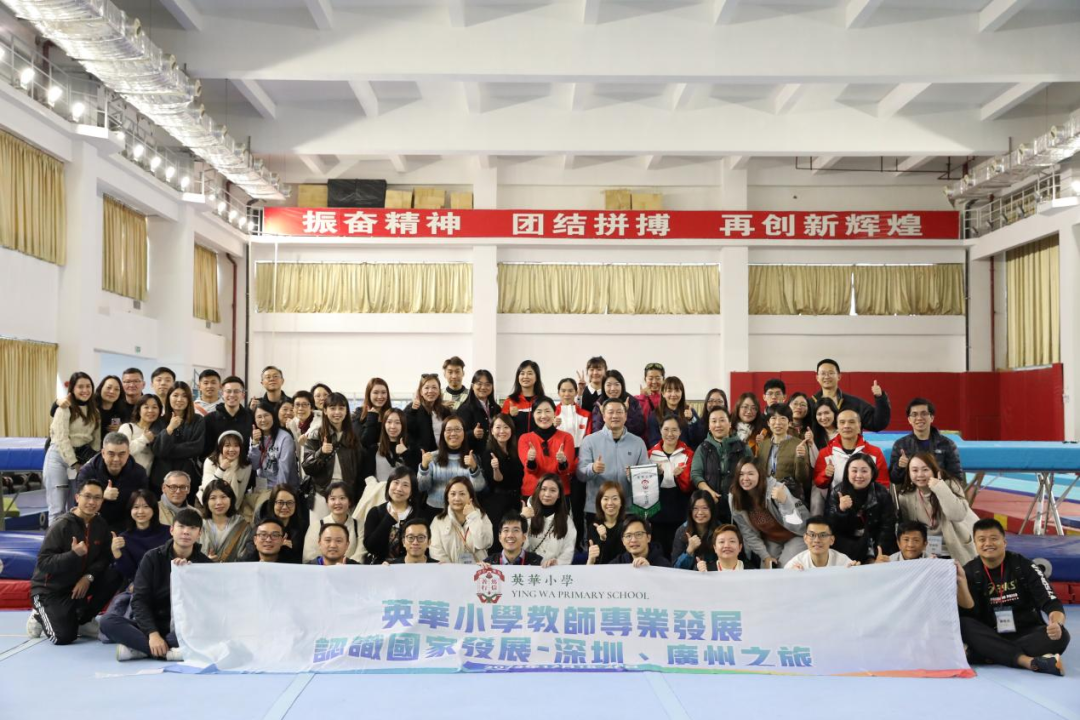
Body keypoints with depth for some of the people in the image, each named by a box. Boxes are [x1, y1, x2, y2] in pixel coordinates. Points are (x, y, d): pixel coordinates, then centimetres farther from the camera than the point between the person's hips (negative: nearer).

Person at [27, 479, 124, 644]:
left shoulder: (100, 525, -4)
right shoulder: (61, 525, -20)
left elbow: (105, 557, -5)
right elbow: (43, 562, -24)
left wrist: (88, 576, -22)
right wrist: (74, 554, -36)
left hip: (79, 583, 5)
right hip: (50, 589, -5)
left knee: (115, 575, -19)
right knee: (64, 637, -19)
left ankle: (82, 619, 0)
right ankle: (40, 615, 15)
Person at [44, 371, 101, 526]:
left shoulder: (94, 412, 11)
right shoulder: (65, 409, -7)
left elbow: (96, 439, 11)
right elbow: (61, 439, -12)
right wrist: (74, 464, -13)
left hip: (83, 459, 5)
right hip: (59, 457, -5)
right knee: (58, 509, -6)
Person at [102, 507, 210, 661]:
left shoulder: (204, 563, 0)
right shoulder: (153, 557, 0)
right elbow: (139, 600, -7)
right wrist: (152, 634, -22)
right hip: (151, 627, 1)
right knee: (108, 620, -24)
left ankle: (138, 647, -26)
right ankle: (169, 652, -32)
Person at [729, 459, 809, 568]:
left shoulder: (774, 487, -29)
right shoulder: (734, 498, -14)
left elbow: (796, 523, -33)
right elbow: (748, 533, -5)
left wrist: (784, 500, -49)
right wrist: (765, 556, -11)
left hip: (795, 536, -4)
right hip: (770, 541, 4)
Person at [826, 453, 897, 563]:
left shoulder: (882, 493, -1)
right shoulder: (837, 493, -1)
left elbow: (887, 525, -7)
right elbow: (832, 527, -7)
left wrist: (881, 547, -22)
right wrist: (841, 510, -26)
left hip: (875, 540, 1)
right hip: (847, 542, -1)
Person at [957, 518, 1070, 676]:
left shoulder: (1024, 567, -4)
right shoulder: (970, 572, -2)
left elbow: (1052, 602, -11)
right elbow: (969, 614, -12)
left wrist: (1057, 624, -34)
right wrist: (960, 582, -27)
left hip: (1027, 635, 0)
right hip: (990, 638, 0)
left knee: (1060, 635, -28)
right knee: (962, 624, -30)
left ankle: (990, 654, -31)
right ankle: (1030, 661, -41)